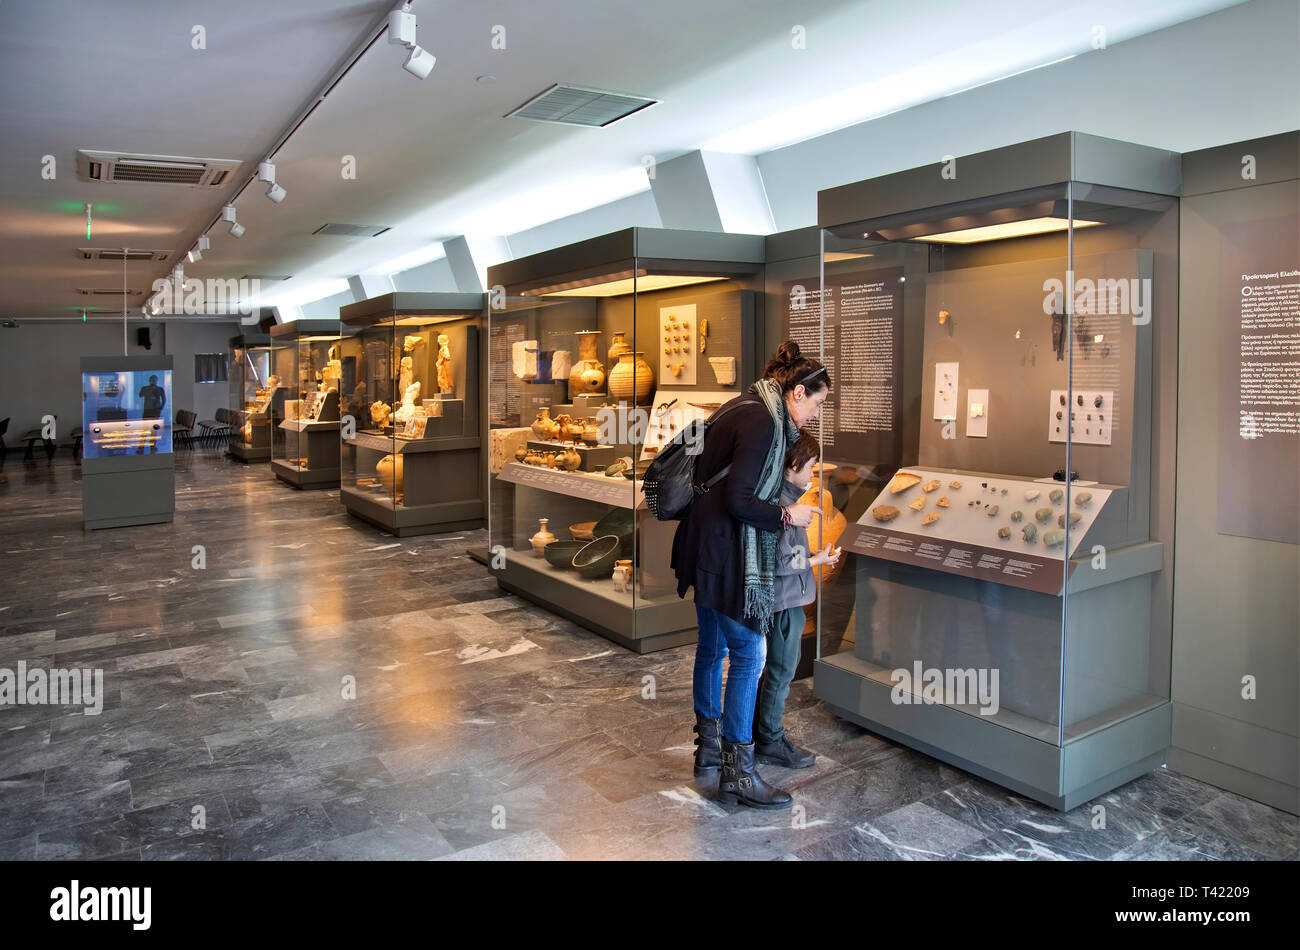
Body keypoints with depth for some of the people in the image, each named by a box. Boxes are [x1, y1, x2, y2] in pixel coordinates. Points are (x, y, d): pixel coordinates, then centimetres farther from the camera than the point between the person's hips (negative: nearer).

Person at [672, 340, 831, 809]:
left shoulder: (746, 408, 13)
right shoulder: (761, 422, -18)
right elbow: (738, 501, -23)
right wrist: (786, 515, -10)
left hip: (706, 544, 11)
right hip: (725, 551, -11)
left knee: (713, 647, 19)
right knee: (749, 653, -4)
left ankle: (708, 748, 33)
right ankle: (737, 774, 5)